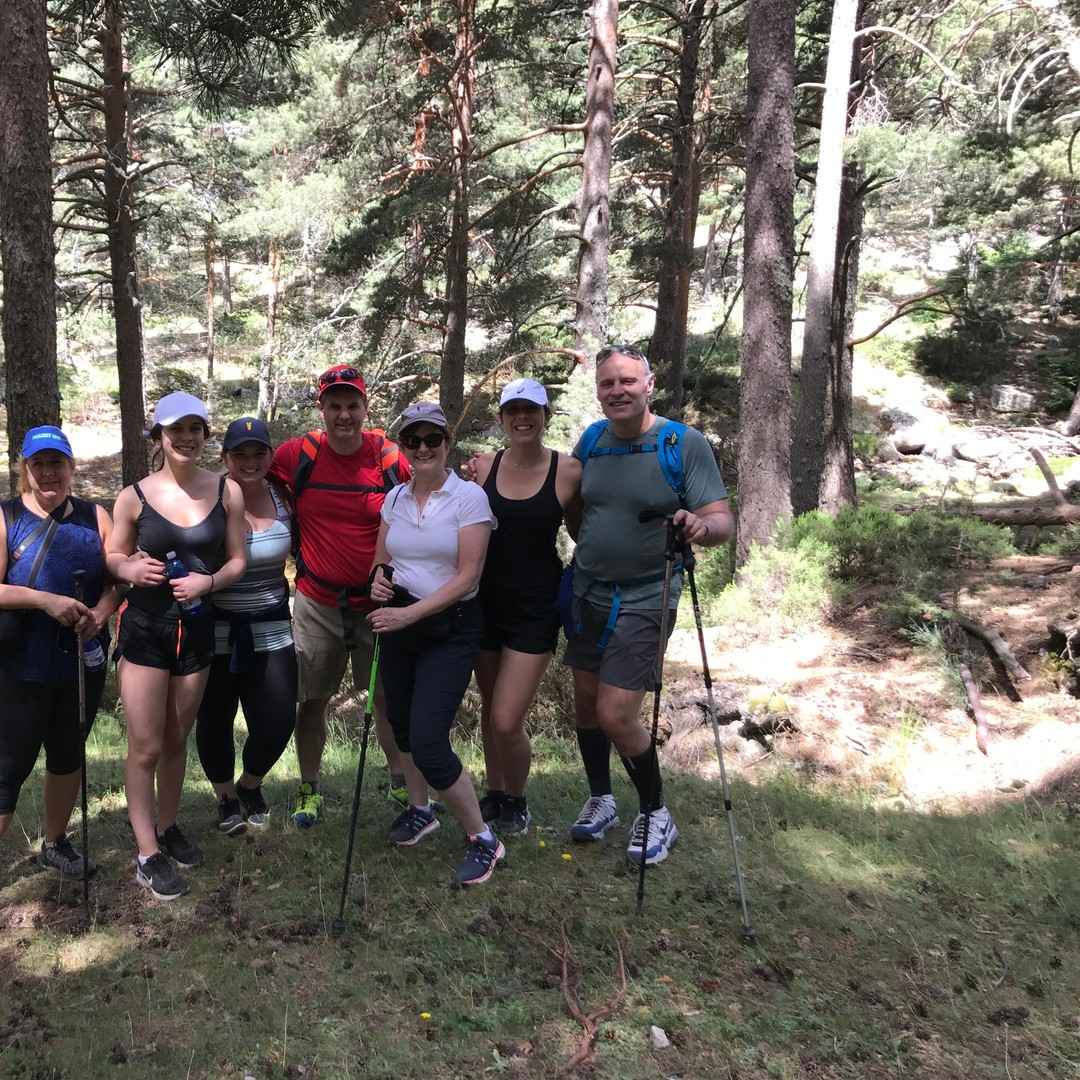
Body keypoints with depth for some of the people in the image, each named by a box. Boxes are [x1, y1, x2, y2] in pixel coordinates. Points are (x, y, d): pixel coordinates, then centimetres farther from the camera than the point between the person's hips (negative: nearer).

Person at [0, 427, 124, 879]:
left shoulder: (94, 517, 4)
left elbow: (117, 578, 3)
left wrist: (102, 611, -16)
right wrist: (47, 600, -26)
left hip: (84, 661, 4)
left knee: (67, 755, 18)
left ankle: (55, 844, 38)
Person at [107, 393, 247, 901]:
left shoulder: (227, 491, -4)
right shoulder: (134, 496, -7)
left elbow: (237, 560, 1)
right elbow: (114, 555, 3)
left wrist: (208, 581, -18)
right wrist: (132, 569, -18)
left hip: (197, 627, 2)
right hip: (144, 628, -2)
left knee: (176, 741, 17)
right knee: (145, 747, 0)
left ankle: (167, 828, 37)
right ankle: (147, 856, 13)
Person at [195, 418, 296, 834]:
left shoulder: (284, 499, -1)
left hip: (270, 629, 2)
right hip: (216, 631, -2)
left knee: (278, 723, 2)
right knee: (214, 721, 11)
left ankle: (250, 786, 35)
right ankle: (226, 798, 39)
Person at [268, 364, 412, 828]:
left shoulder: (390, 459, -6)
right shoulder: (296, 455, -5)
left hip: (377, 601, 0)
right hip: (317, 602, 1)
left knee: (389, 696, 8)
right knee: (312, 700, 9)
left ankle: (401, 784, 25)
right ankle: (309, 789, 26)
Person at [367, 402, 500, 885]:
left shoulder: (469, 497, -11)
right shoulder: (394, 499, 6)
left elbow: (467, 576, -15)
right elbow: (381, 559, 16)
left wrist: (410, 613, -22)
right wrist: (378, 579, -8)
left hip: (450, 628, -6)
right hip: (398, 622, 6)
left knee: (428, 744, -13)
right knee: (401, 722, 17)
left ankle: (482, 838, 6)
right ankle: (419, 810, 43)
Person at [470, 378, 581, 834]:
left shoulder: (567, 470, -9)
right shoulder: (483, 466, -1)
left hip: (536, 608, -3)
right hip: (487, 602, 4)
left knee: (506, 721, -6)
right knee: (489, 711, 17)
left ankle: (516, 801, 22)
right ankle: (494, 792, 39)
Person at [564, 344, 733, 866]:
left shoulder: (686, 444, -11)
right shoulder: (591, 442, 3)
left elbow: (723, 521, -17)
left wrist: (700, 525, -37)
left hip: (644, 600, -5)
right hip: (587, 592, 5)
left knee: (615, 715, -8)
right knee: (585, 702, 13)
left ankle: (656, 814, 15)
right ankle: (600, 799, 35)